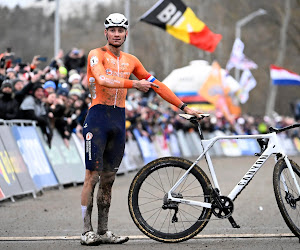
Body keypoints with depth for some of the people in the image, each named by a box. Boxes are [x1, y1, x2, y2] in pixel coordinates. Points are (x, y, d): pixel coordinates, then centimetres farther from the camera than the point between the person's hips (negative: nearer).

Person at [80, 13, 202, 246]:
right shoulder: (97, 54, -3)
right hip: (98, 117, -5)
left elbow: (156, 84, 16)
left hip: (118, 121, 6)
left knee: (108, 178, 7)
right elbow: (103, 79, -23)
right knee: (93, 176, -7)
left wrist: (183, 106, 13)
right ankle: (87, 231, -5)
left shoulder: (131, 61, 14)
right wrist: (134, 84, -31)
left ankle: (103, 231, 10)